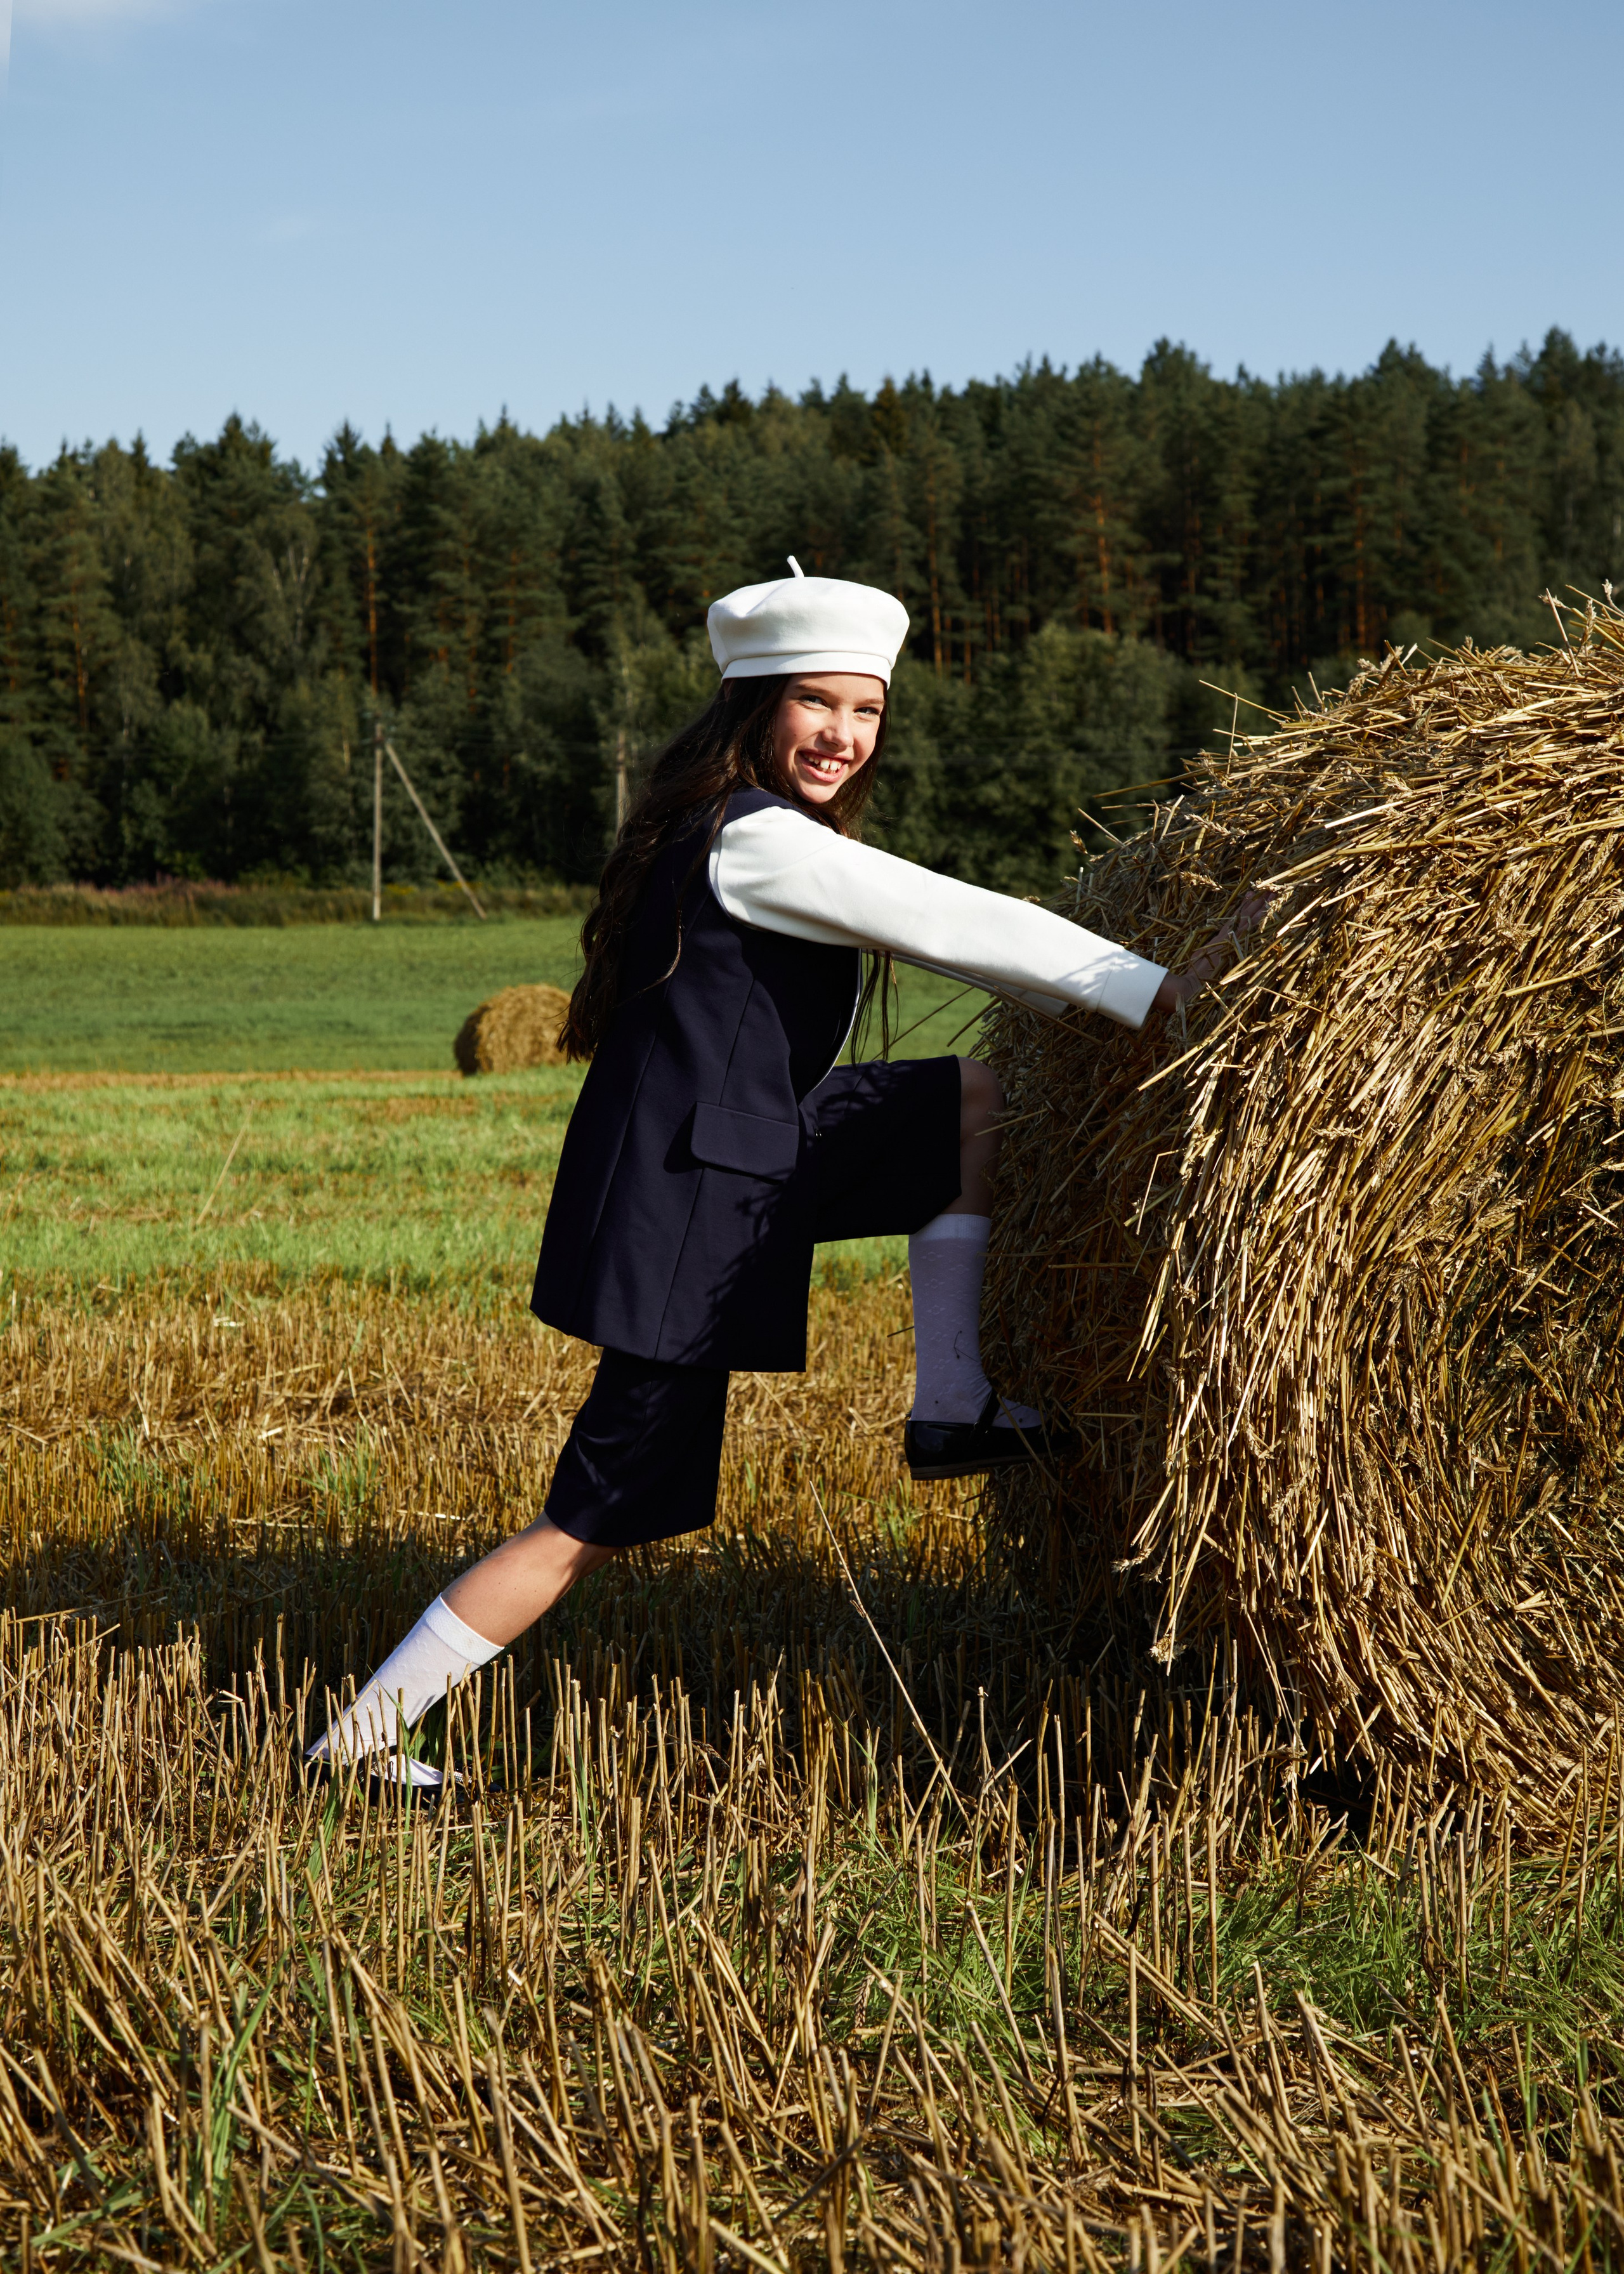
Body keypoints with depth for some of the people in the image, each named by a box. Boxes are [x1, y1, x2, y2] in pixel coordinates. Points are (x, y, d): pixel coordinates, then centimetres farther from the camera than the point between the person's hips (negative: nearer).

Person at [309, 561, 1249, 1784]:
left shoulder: (771, 831, 14)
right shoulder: (755, 840, -17)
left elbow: (936, 929, 18)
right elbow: (956, 925, -17)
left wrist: (1108, 988, 13)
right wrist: (1151, 988, -13)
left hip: (744, 1148, 10)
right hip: (687, 1201, -10)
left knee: (982, 1094, 10)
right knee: (607, 1520, -5)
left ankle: (951, 1406, 8)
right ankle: (357, 1738, 2)